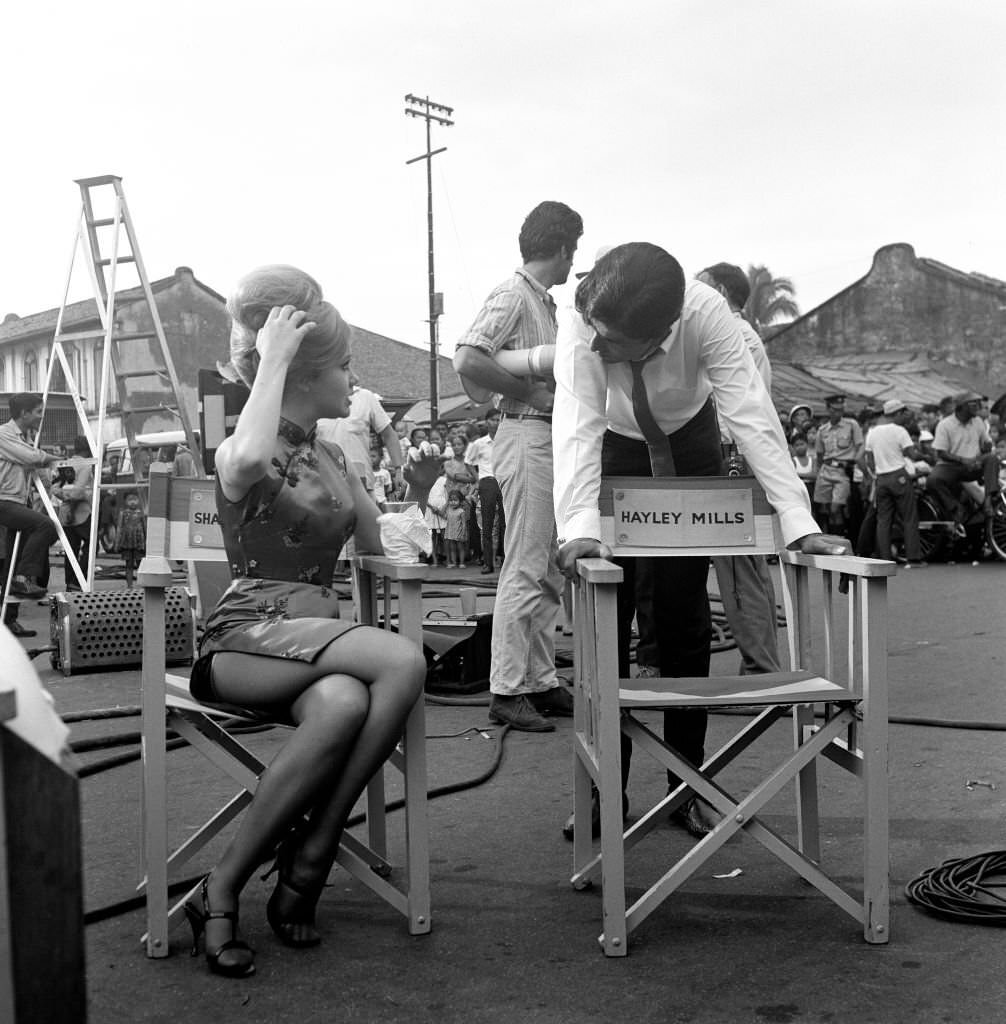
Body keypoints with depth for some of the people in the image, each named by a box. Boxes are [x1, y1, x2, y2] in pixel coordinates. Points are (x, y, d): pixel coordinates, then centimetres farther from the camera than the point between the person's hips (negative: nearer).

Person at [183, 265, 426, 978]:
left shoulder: (332, 456, 19)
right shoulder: (242, 450, -3)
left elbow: (380, 547, 21)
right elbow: (247, 466, -30)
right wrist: (272, 358, -20)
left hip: (321, 638, 5)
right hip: (247, 637, -5)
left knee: (342, 705, -32)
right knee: (403, 661, -31)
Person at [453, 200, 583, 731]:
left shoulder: (544, 302, 20)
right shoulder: (512, 294, -8)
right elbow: (467, 360, -21)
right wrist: (529, 391, -15)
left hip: (550, 438, 10)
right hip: (525, 434, -10)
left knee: (550, 569, 12)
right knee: (524, 569, -8)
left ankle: (541, 681, 19)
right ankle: (506, 691, -2)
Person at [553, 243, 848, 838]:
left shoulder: (707, 315, -35)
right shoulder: (583, 326, -35)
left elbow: (752, 416, -37)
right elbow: (577, 426, -41)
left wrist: (800, 524, -44)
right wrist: (580, 527, -55)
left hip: (688, 445, 0)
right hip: (614, 449, 0)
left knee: (686, 615, -1)